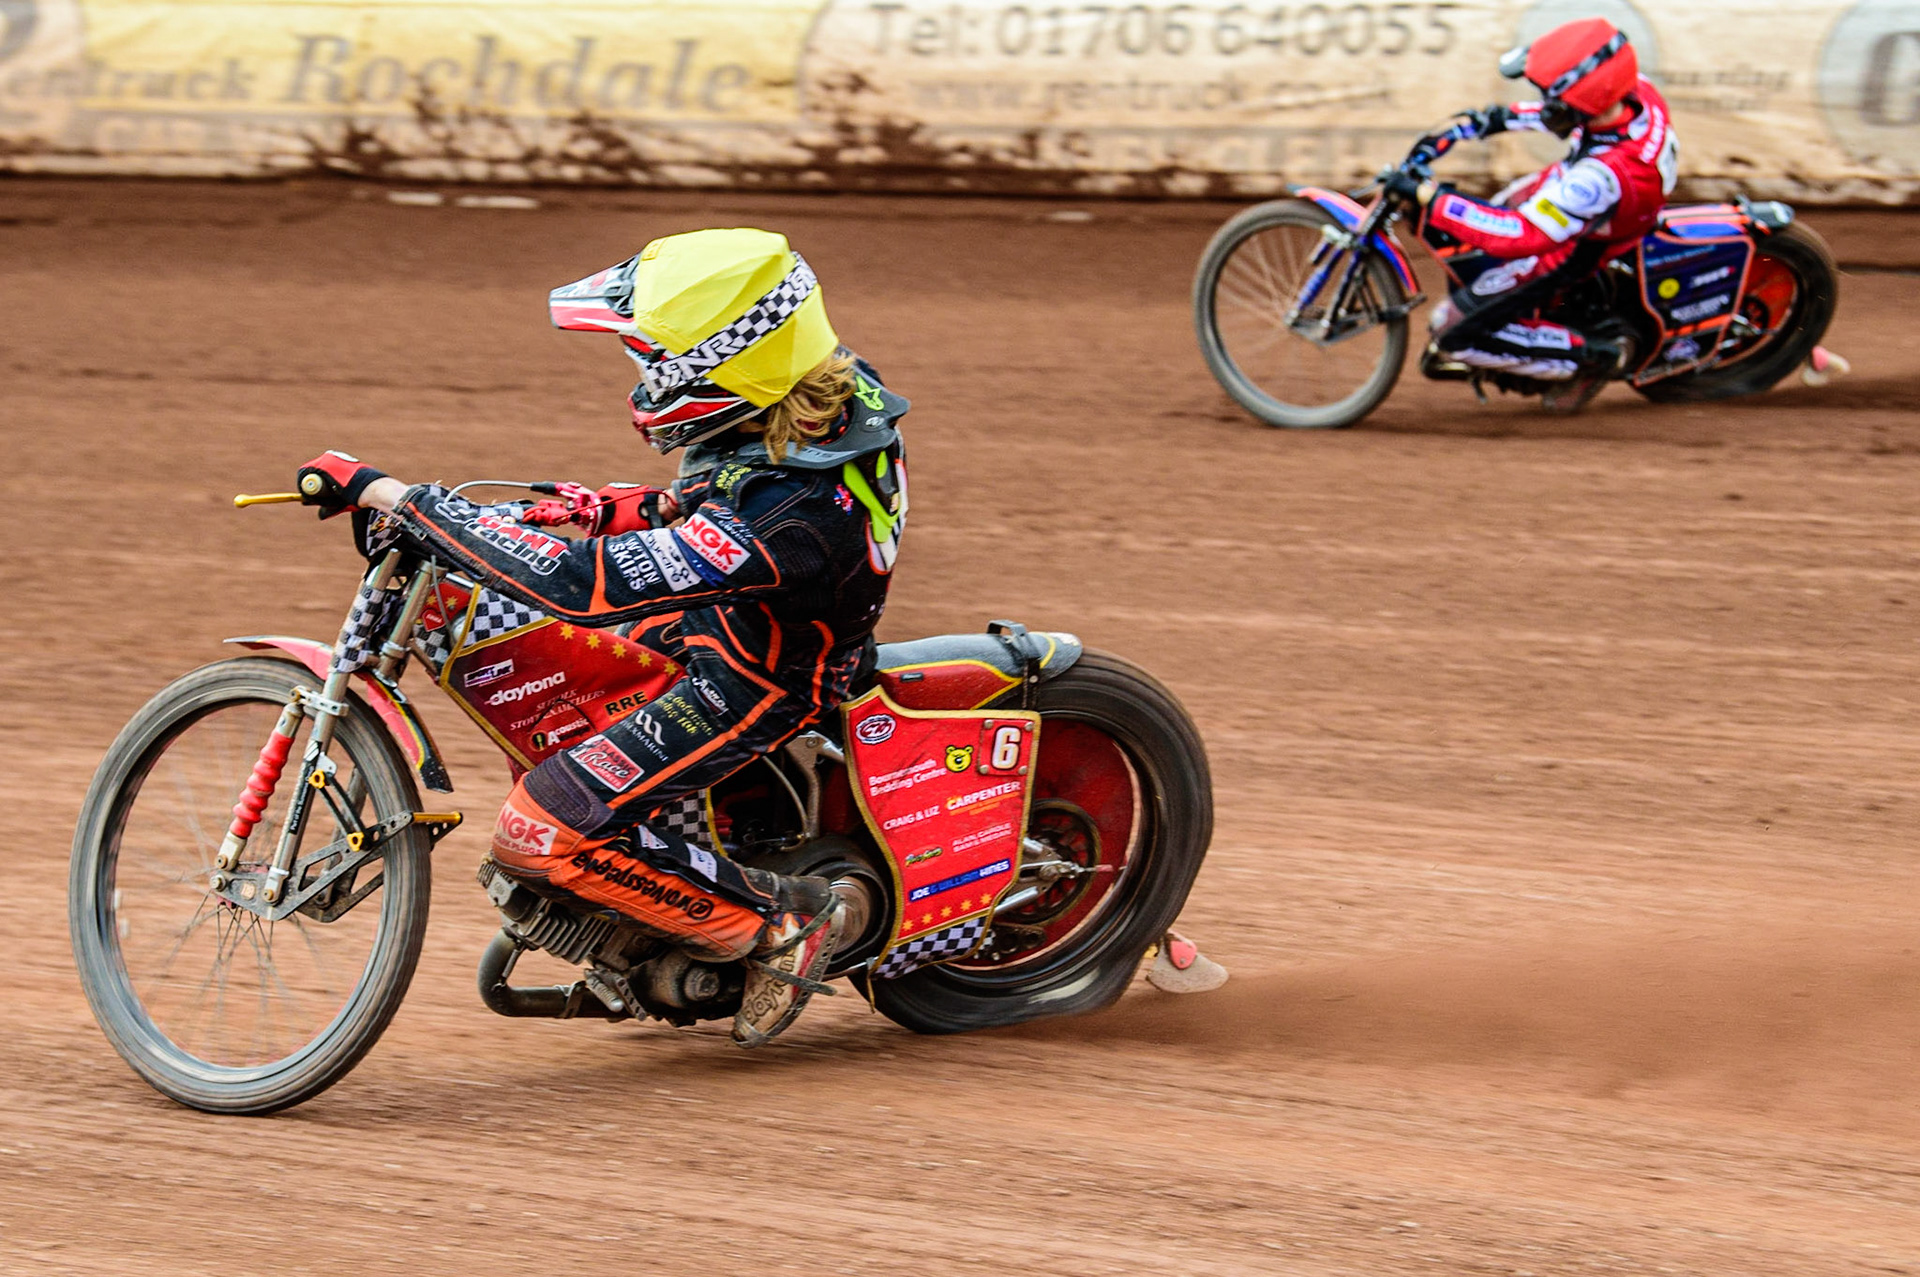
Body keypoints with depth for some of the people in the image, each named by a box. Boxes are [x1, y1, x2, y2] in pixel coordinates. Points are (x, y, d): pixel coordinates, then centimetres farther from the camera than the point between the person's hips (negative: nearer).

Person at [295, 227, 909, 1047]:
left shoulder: (788, 517, -40)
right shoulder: (834, 387, -14)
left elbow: (582, 583, -42)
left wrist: (390, 495, -40)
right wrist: (621, 508, -1)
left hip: (753, 685, -9)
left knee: (542, 838, -17)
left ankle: (778, 924, -3)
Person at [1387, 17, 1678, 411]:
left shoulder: (1603, 176, -46)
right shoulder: (1635, 90, -24)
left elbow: (1520, 235, -42)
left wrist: (1428, 196, -39)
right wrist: (1499, 119, 2)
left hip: (1570, 251, -8)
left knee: (1454, 333, -3)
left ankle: (1592, 356, 7)